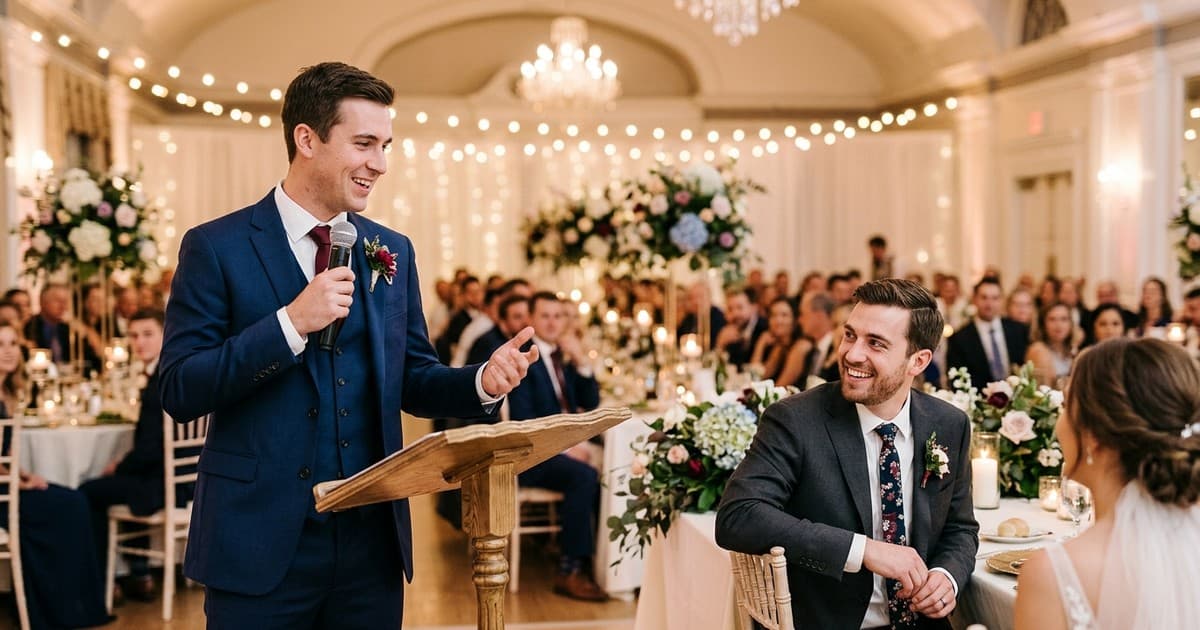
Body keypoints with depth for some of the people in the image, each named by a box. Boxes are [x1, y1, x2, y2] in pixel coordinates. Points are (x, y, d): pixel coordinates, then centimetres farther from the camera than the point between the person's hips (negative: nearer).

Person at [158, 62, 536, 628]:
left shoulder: (392, 252, 9)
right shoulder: (216, 247, -4)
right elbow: (177, 391, -10)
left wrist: (481, 382, -7)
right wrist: (291, 323, -19)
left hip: (371, 541, 4)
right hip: (260, 543, -4)